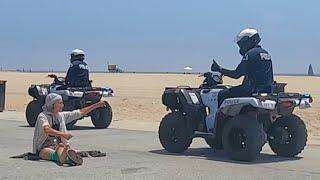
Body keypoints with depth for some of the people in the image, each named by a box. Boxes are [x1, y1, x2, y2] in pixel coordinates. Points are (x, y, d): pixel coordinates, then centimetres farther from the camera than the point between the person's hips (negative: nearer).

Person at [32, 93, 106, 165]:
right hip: (45, 148, -3)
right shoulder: (43, 116, -5)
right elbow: (47, 130, -26)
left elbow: (80, 112, 20)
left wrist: (96, 105, 19)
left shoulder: (61, 115, 15)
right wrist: (62, 134, -40)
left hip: (58, 146, 3)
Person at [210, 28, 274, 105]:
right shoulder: (266, 53, 16)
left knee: (222, 95, -1)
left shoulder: (250, 54, -12)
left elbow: (236, 74, -13)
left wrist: (219, 69, -4)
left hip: (253, 90, -9)